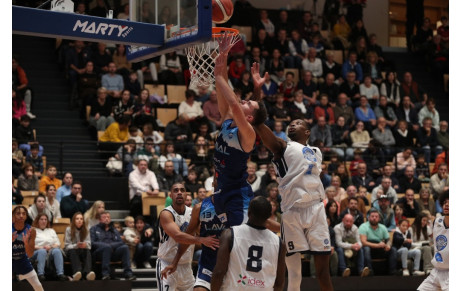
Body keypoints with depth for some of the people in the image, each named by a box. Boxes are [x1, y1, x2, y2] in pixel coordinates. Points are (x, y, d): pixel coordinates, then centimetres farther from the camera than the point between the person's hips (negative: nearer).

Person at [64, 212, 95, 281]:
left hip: (83, 250, 2)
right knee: (73, 252, -37)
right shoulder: (69, 229, 1)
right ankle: (77, 272, -63)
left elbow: (89, 245, 2)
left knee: (87, 251, -33)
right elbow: (67, 246, -4)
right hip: (71, 250, -2)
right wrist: (76, 246, -24)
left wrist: (85, 245, -23)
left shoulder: (86, 230, 8)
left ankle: (87, 272, -60)